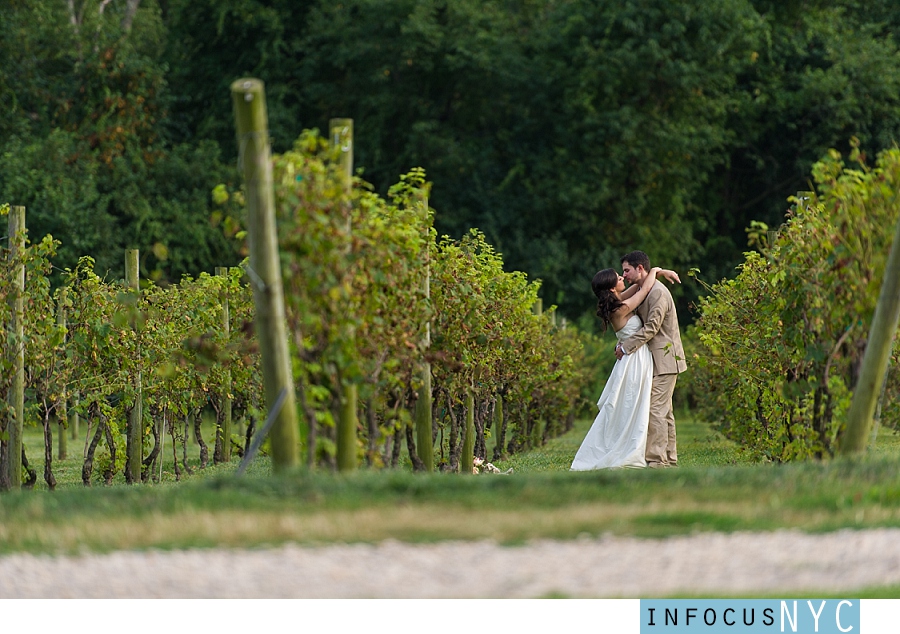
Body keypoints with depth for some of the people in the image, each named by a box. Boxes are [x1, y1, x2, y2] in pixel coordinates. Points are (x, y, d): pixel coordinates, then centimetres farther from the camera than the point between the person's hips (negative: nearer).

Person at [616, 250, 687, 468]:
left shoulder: (658, 292, -16)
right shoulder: (642, 292, 15)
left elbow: (651, 327, -20)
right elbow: (637, 323, 18)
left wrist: (626, 347, -16)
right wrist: (622, 343, 2)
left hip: (664, 359, -10)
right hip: (656, 360, 10)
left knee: (656, 410, -12)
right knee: (664, 412, 12)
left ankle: (657, 460, -13)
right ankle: (669, 460, 16)